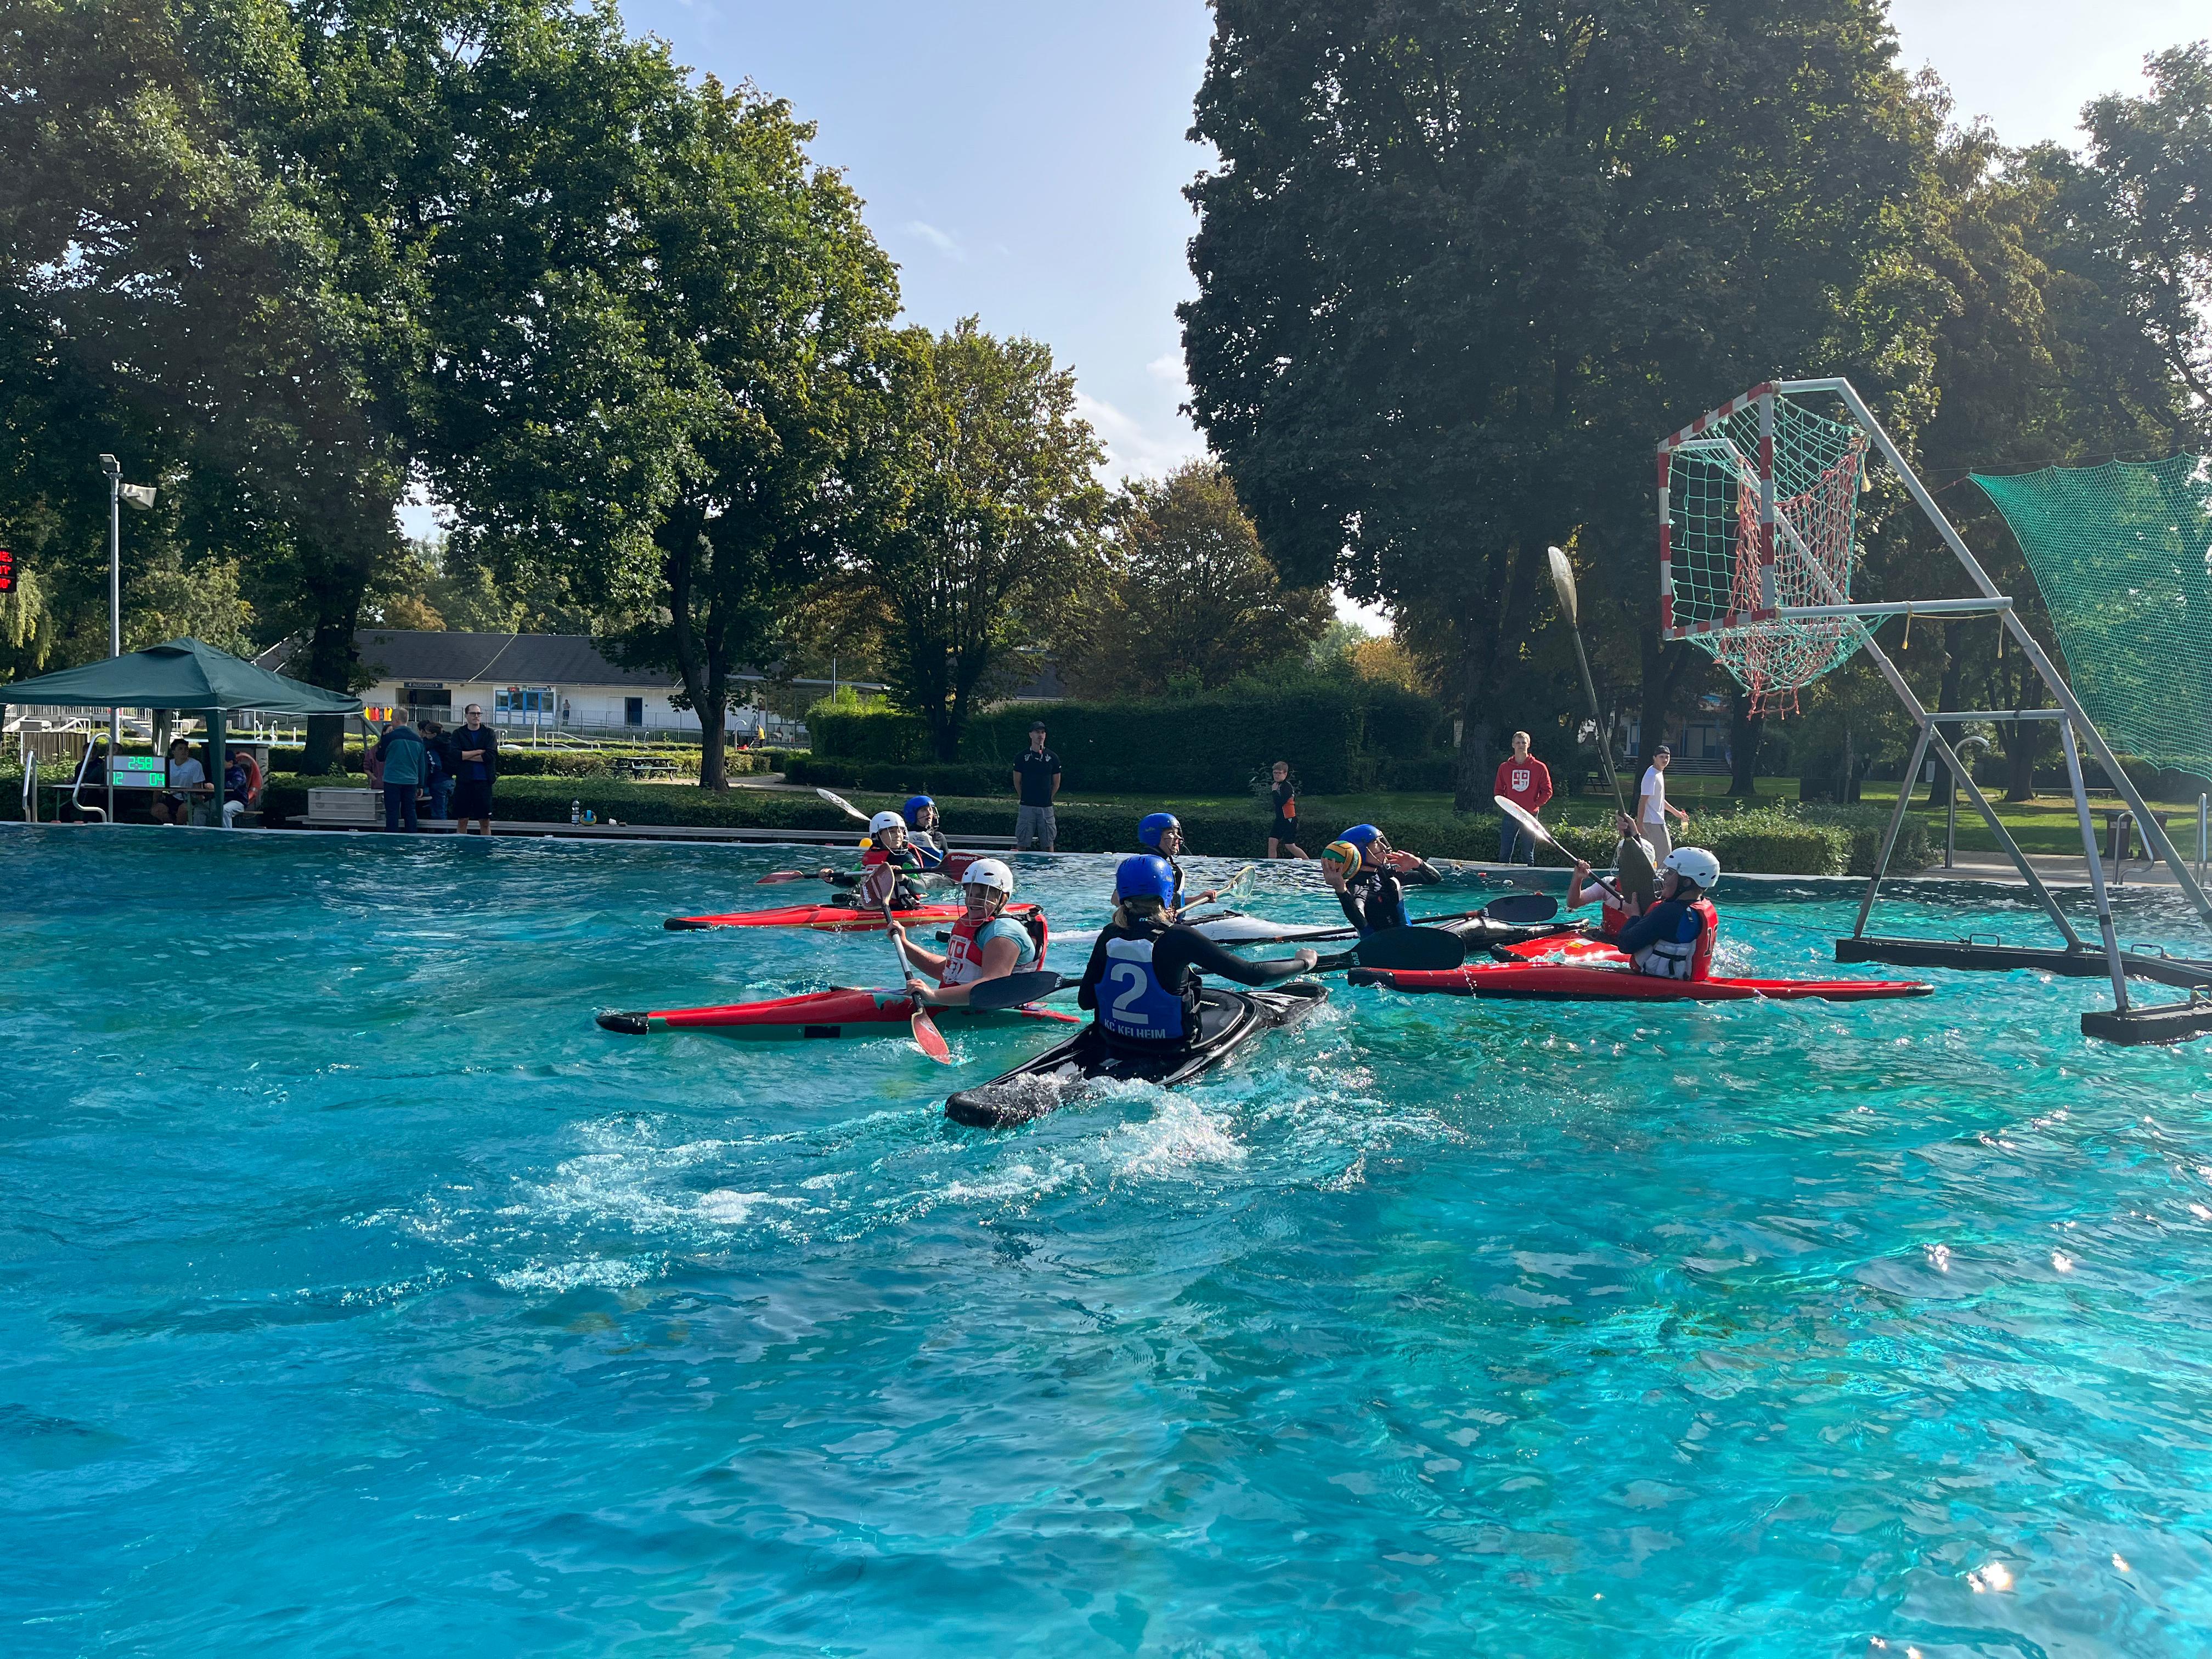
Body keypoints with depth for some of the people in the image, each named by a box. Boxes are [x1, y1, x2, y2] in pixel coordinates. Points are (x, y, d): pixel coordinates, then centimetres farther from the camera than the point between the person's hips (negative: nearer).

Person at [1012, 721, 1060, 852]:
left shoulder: (1053, 757, 6)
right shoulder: (1022, 757, 3)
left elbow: (1056, 784, 13)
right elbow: (1017, 782, 10)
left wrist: (1048, 799, 8)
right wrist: (1024, 799, 7)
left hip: (1046, 807, 1)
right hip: (1027, 807, -1)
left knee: (1048, 845, 4)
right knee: (1022, 845, 0)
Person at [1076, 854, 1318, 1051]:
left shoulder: (1110, 935, -8)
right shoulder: (1179, 937, -21)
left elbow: (1085, 1000, 0)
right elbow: (1253, 974, -19)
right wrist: (1303, 962, -2)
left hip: (1113, 1045, 5)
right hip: (1169, 1049, -5)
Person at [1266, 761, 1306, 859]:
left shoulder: (1287, 786, -18)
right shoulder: (1277, 785, 11)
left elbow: (1280, 802, -28)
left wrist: (1274, 791, -18)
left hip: (1290, 820, -9)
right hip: (1280, 819, 9)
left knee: (1290, 845, -6)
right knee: (1272, 841, 0)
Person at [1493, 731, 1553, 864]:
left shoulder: (1539, 767, -1)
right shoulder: (1504, 767, 6)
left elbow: (1547, 791, 2)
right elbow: (1498, 790, 13)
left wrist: (1535, 805, -8)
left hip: (1531, 816, -2)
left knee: (1528, 856, 5)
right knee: (1504, 855, -1)